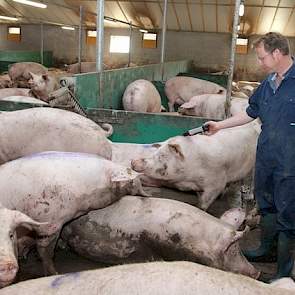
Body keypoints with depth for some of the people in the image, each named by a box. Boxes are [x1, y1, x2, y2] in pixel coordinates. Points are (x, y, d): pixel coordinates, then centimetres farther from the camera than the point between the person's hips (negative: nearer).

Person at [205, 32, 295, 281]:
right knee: (266, 205, 21)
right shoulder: (267, 85, 10)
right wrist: (220, 125, 22)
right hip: (266, 157, 7)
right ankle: (265, 249, 42)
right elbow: (251, 113, 21)